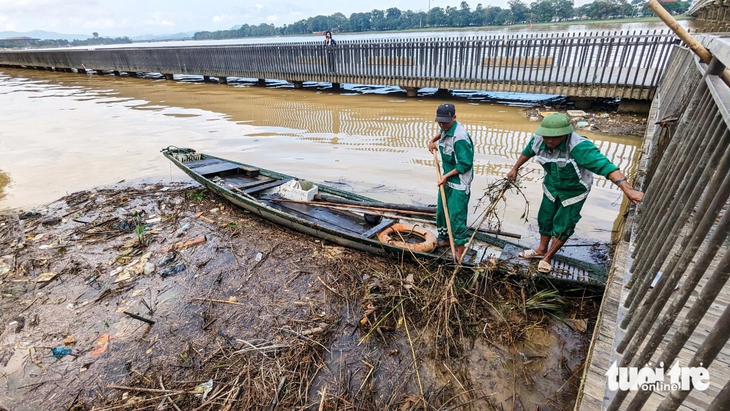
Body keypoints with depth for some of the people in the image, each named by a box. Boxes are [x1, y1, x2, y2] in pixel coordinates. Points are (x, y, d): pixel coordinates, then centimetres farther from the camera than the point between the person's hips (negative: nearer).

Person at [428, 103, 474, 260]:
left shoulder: (459, 137, -27)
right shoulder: (447, 128, 1)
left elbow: (465, 164, -24)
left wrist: (447, 175, -20)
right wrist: (433, 140, 11)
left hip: (459, 182, -9)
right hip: (447, 178, 9)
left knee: (456, 215, -5)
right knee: (441, 210, 19)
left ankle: (460, 250, 10)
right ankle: (444, 239, 38)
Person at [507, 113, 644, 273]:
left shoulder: (579, 147, -38)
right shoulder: (539, 140, -20)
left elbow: (604, 165, -48)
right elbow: (527, 152, 3)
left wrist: (628, 189, -59)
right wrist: (515, 169, 15)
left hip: (574, 190, -4)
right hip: (551, 186, 5)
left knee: (562, 226, 5)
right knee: (545, 219, 16)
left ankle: (548, 256, 26)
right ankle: (541, 250, 38)